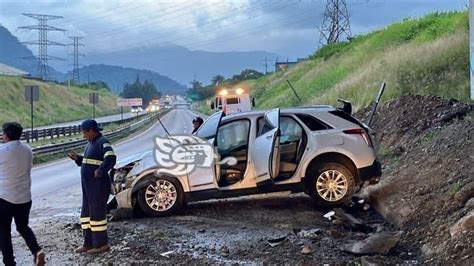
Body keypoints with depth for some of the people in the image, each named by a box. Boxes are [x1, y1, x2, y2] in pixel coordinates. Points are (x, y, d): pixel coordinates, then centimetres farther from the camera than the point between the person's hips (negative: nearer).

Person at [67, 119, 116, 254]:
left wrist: (100, 171, -27)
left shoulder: (102, 142, -15)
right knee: (87, 213, 14)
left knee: (97, 213, -3)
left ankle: (101, 245, 6)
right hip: (88, 185, 10)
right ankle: (89, 244, 23)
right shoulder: (91, 143, 15)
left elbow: (111, 158, -30)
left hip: (98, 185, -10)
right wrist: (77, 158, 10)